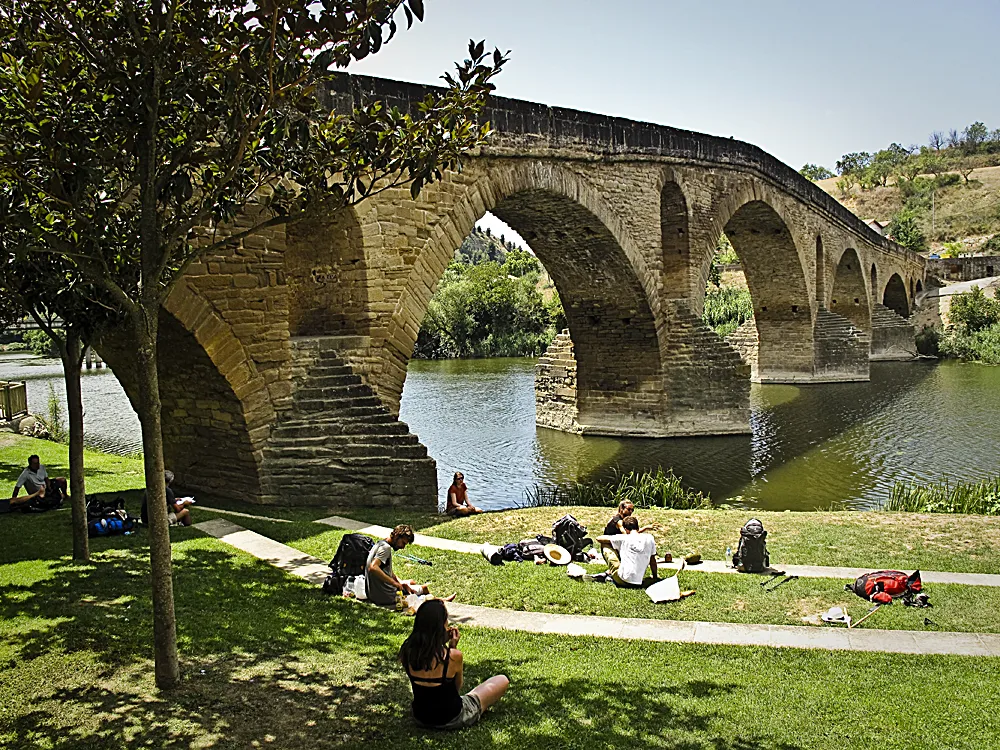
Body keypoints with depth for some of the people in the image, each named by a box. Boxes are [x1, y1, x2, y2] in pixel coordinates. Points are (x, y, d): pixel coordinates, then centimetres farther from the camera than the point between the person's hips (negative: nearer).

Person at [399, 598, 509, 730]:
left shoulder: (407, 650, -14)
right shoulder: (453, 656, -26)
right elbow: (457, 686, -6)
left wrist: (442, 642, -1)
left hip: (420, 718, 6)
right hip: (451, 720, -5)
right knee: (502, 681, 10)